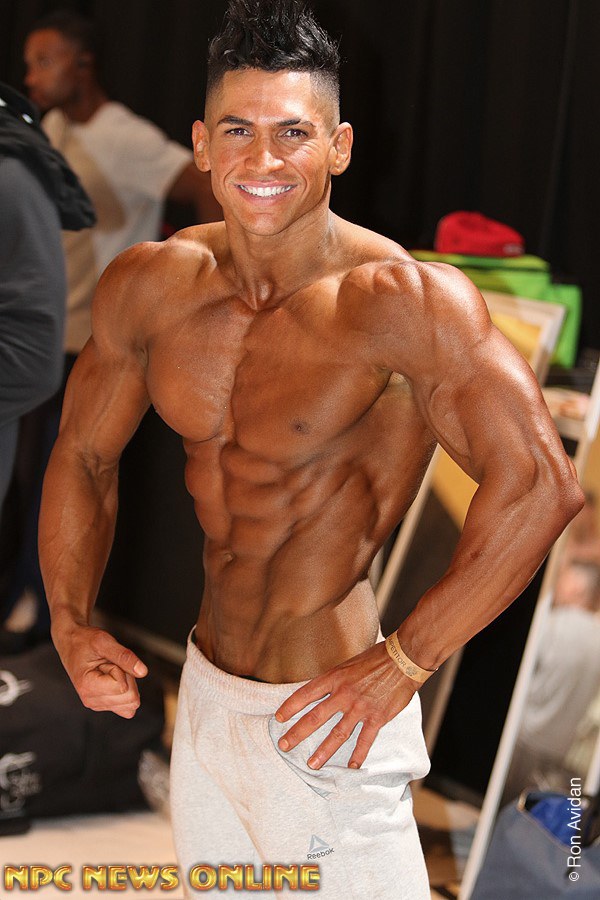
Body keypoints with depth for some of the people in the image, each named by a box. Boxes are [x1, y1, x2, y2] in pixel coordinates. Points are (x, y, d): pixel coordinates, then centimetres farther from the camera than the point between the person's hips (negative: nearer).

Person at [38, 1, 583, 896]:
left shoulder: (403, 301, -21)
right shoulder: (148, 286, -3)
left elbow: (540, 486, -25)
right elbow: (84, 454, 12)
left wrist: (400, 666, -20)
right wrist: (71, 621, 1)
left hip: (327, 715, -6)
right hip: (204, 691, 6)